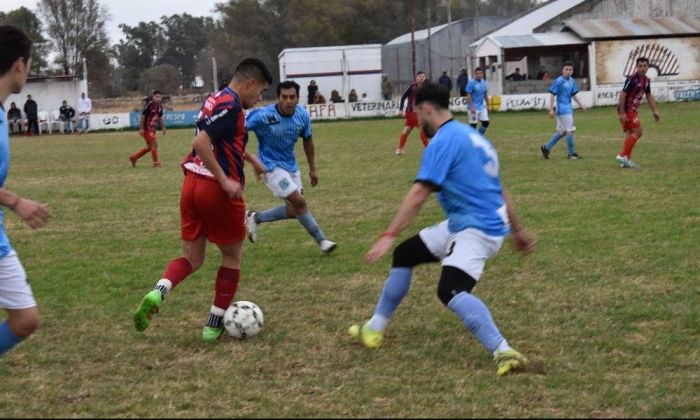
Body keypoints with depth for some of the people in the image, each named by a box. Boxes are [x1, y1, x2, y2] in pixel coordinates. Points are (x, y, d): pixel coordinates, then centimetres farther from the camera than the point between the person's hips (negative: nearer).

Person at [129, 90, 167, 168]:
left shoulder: (160, 106, 3)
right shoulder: (149, 105, -19)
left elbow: (160, 118, 15)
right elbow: (143, 116, -17)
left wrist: (163, 128, 10)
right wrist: (141, 129, -20)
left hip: (153, 129, 8)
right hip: (146, 128, -8)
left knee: (150, 147, 15)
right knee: (154, 144, -14)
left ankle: (134, 157, 29)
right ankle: (156, 163, -3)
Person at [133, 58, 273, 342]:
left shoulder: (216, 100, 15)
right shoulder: (231, 107, -15)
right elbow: (201, 143, -26)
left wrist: (253, 160, 42)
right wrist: (225, 180, -23)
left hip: (192, 184, 8)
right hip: (217, 190, -8)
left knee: (192, 259, 12)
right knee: (232, 257, 12)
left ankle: (157, 294, -16)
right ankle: (214, 325, 14)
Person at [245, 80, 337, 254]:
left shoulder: (302, 115, -8)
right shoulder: (264, 116, -24)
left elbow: (307, 141, 9)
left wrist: (312, 168, 14)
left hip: (291, 165, 7)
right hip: (272, 166, -7)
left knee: (294, 210, 9)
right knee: (299, 202, -15)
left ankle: (256, 218, 28)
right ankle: (321, 240, -1)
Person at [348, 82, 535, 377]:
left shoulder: (444, 141, -15)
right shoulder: (470, 136, 16)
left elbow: (418, 194, -23)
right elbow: (497, 188, 22)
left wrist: (389, 235, -25)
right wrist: (517, 230, 28)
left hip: (476, 229, -11)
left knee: (450, 291, -31)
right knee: (404, 254, 19)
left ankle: (504, 353, -39)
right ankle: (374, 329, 29)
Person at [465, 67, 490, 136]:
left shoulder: (484, 82, 8)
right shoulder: (471, 83, -11)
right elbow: (468, 96, -14)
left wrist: (487, 105, 15)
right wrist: (472, 107, -20)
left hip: (482, 107, 6)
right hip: (474, 108, -6)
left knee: (486, 122, 1)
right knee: (473, 124, -3)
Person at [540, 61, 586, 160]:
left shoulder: (572, 81, 9)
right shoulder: (559, 81, -13)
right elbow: (552, 95, -13)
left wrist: (581, 105, 18)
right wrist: (551, 109, -18)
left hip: (569, 109, 8)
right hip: (563, 110, -8)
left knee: (562, 131, 12)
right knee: (570, 130, -6)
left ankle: (546, 148, 21)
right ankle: (571, 153, 4)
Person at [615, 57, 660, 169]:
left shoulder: (646, 80, 8)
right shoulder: (632, 79, -19)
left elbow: (649, 96, 20)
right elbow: (622, 95, -21)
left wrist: (655, 111, 17)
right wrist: (622, 113, -23)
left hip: (633, 110, 9)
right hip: (626, 109, -9)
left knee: (630, 134, 9)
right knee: (637, 132, -14)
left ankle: (626, 160, 12)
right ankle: (623, 155, -12)